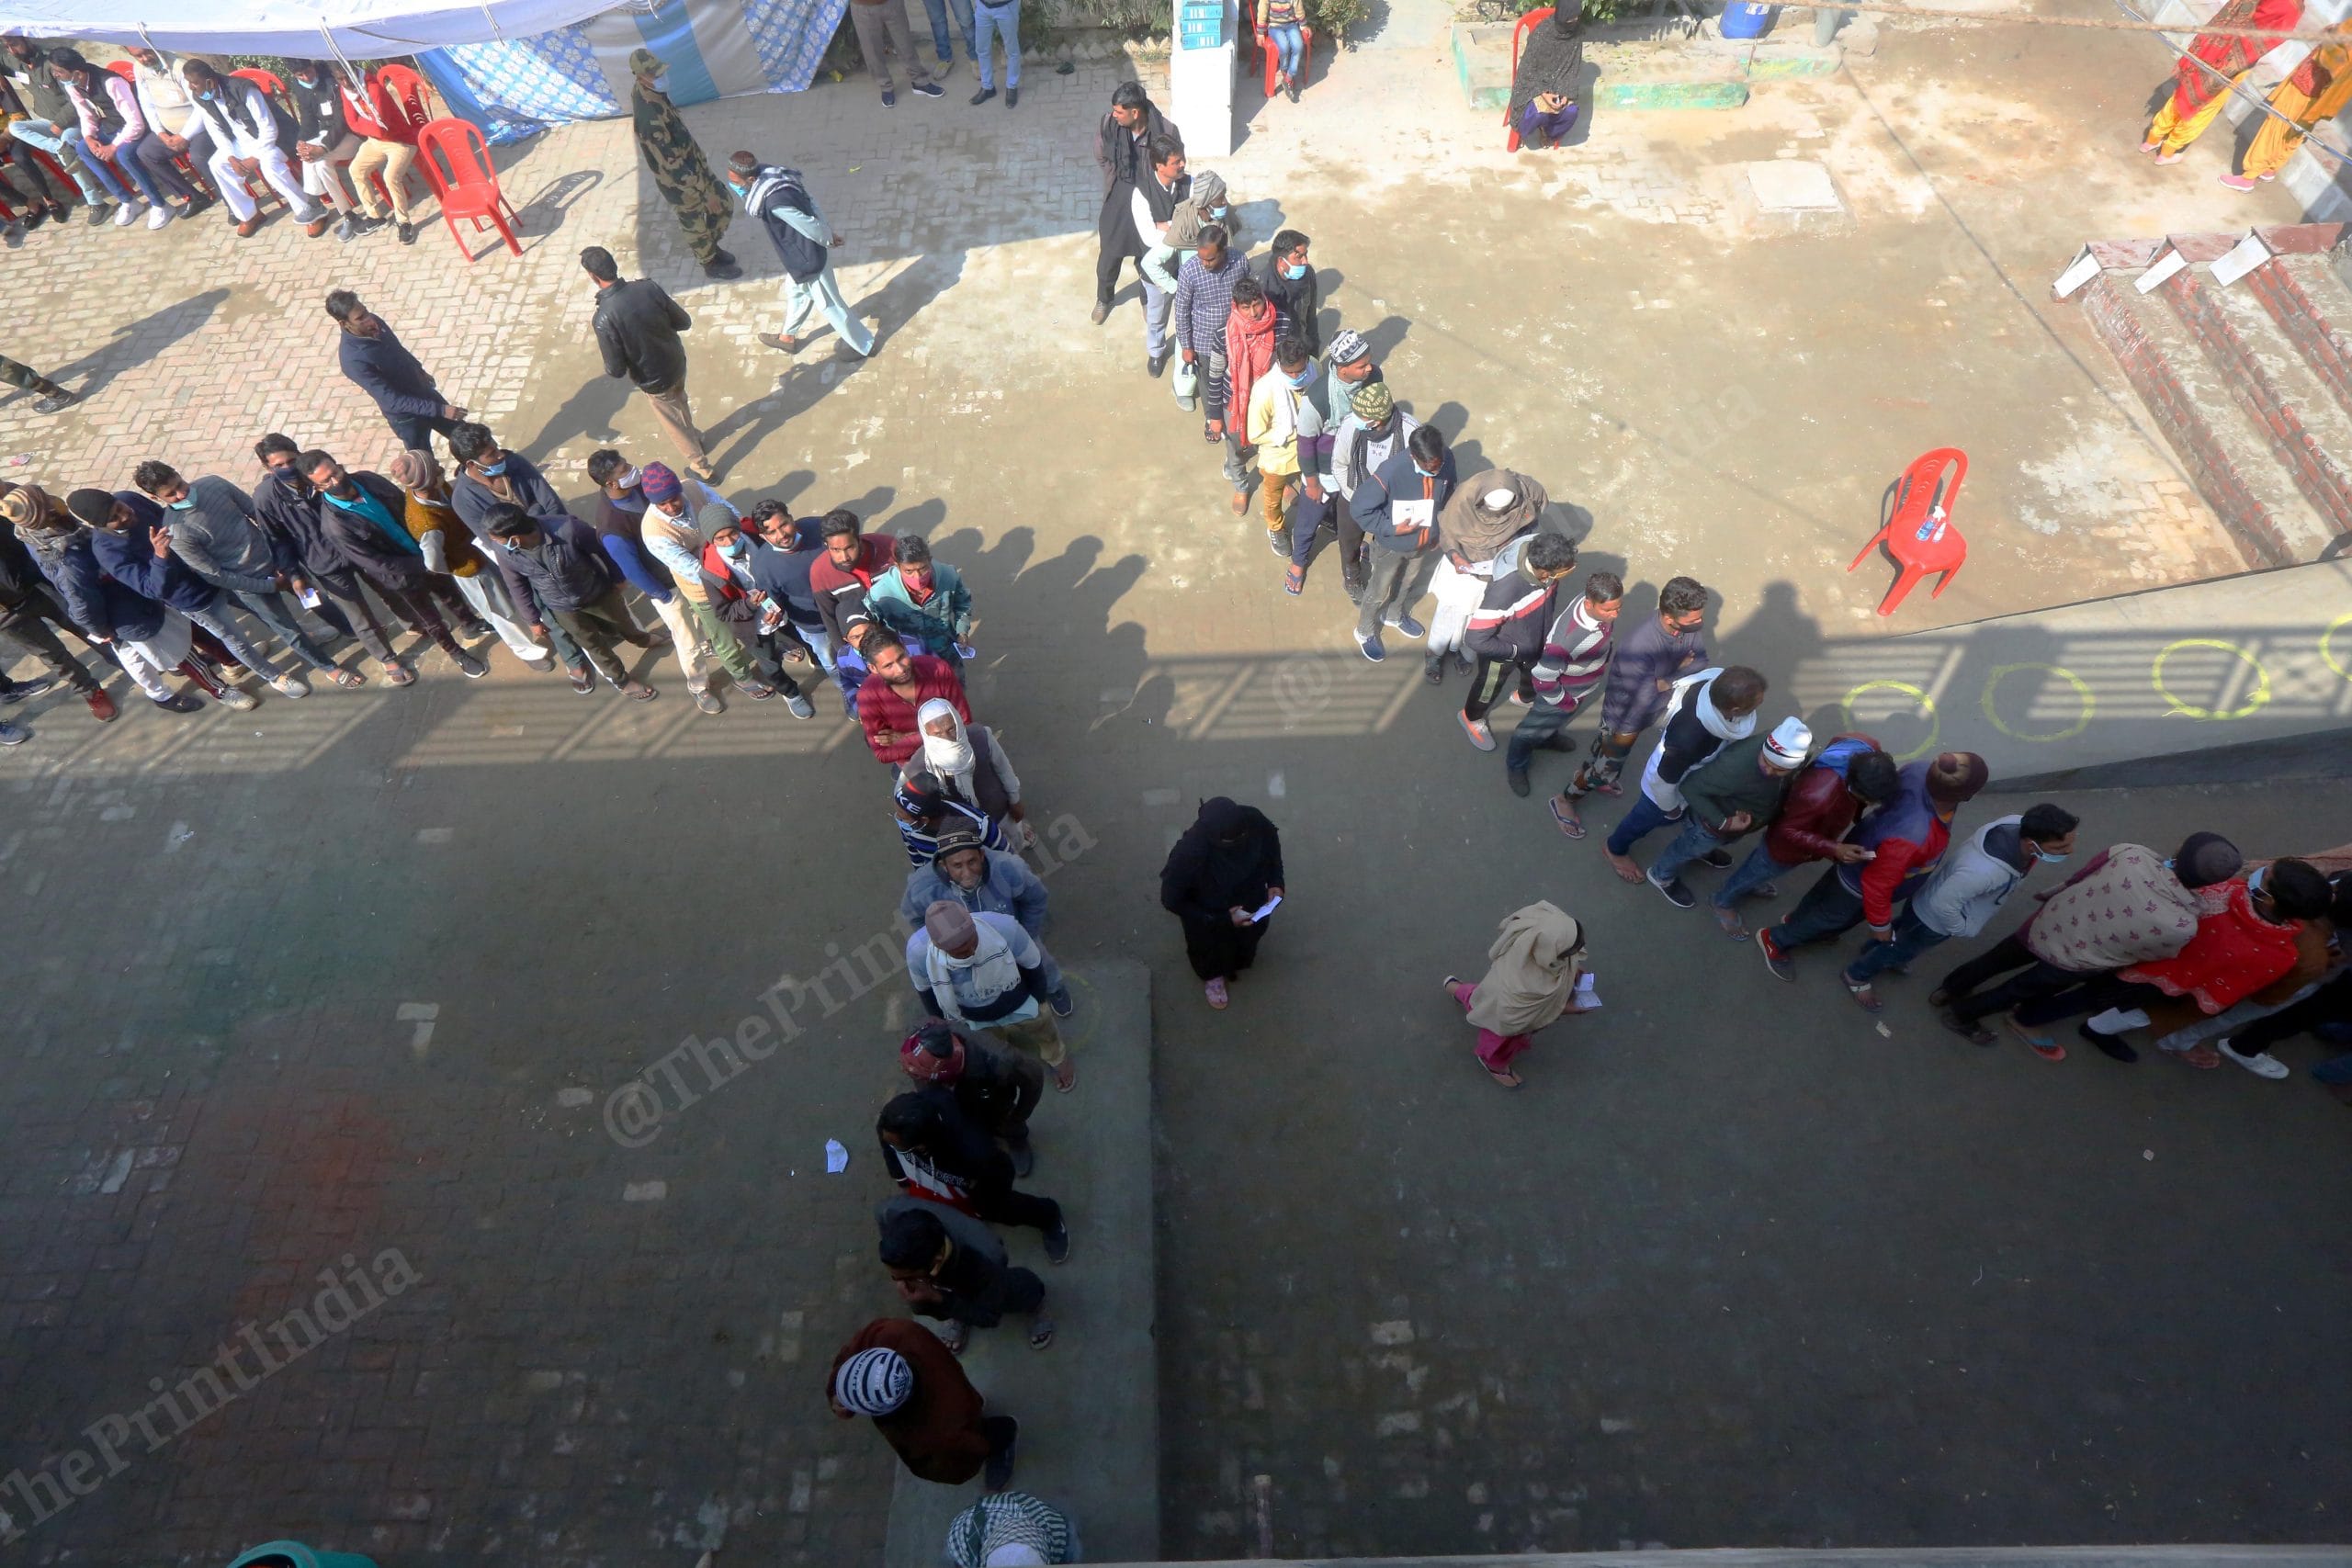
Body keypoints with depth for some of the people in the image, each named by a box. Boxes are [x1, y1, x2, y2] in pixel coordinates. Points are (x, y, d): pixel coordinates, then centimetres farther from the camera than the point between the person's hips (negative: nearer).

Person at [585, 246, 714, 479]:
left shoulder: (604, 319, -31)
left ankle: (701, 466, 41)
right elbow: (684, 322, -8)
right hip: (677, 362, 4)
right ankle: (694, 436, 61)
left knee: (672, 422, 23)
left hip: (654, 381, -4)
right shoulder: (648, 287, -20)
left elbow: (616, 371, -23)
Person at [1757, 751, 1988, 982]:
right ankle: (1774, 940, 47)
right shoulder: (1911, 837, -49)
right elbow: (1876, 884, -32)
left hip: (1867, 845, 7)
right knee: (1834, 916, 23)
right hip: (1859, 880, -6)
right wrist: (1880, 925, -14)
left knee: (1829, 890, 34)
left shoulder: (1924, 768, -31)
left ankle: (1798, 919, 63)